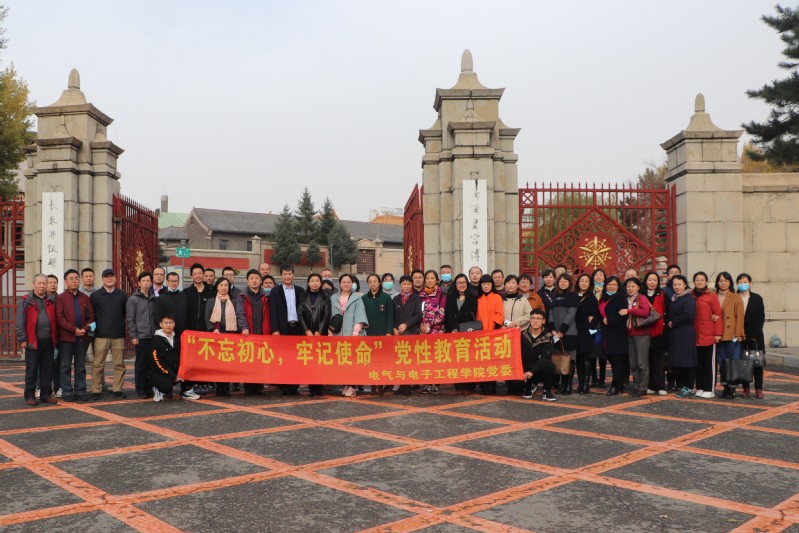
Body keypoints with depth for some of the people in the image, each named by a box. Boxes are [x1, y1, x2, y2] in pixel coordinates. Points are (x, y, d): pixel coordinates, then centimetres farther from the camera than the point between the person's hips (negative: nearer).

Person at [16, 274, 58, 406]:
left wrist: (56, 338, 8)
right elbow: (19, 322, -2)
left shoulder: (52, 301, 11)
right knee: (31, 370, 2)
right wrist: (22, 339, -8)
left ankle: (46, 394, 16)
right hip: (32, 341, -3)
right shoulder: (25, 301, 1)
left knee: (48, 370, 8)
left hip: (48, 341, 4)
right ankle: (29, 396, 10)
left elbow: (56, 320, 14)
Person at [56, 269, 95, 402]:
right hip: (66, 337, -3)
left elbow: (91, 316, 8)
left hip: (82, 337, 3)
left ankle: (80, 391, 15)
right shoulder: (60, 298, 0)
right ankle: (67, 392, 8)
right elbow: (59, 317, -9)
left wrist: (85, 328, -10)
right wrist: (74, 329, -16)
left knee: (81, 366, 9)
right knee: (65, 366, 2)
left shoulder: (85, 298, 11)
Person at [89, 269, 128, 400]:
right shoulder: (95, 295, 5)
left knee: (119, 364, 3)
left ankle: (117, 389, 11)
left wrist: (122, 327, 9)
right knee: (98, 364, -2)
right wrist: (92, 327, 3)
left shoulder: (122, 295, 10)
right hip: (101, 335, -2)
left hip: (119, 335, 2)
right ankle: (96, 390, 6)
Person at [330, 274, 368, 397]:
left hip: (353, 334, -3)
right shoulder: (334, 299, 14)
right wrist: (330, 331, 4)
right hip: (338, 334, 3)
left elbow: (359, 315, -2)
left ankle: (351, 386, -5)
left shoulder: (357, 298, 6)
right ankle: (345, 385, 7)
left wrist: (356, 331, -12)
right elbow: (331, 316, 12)